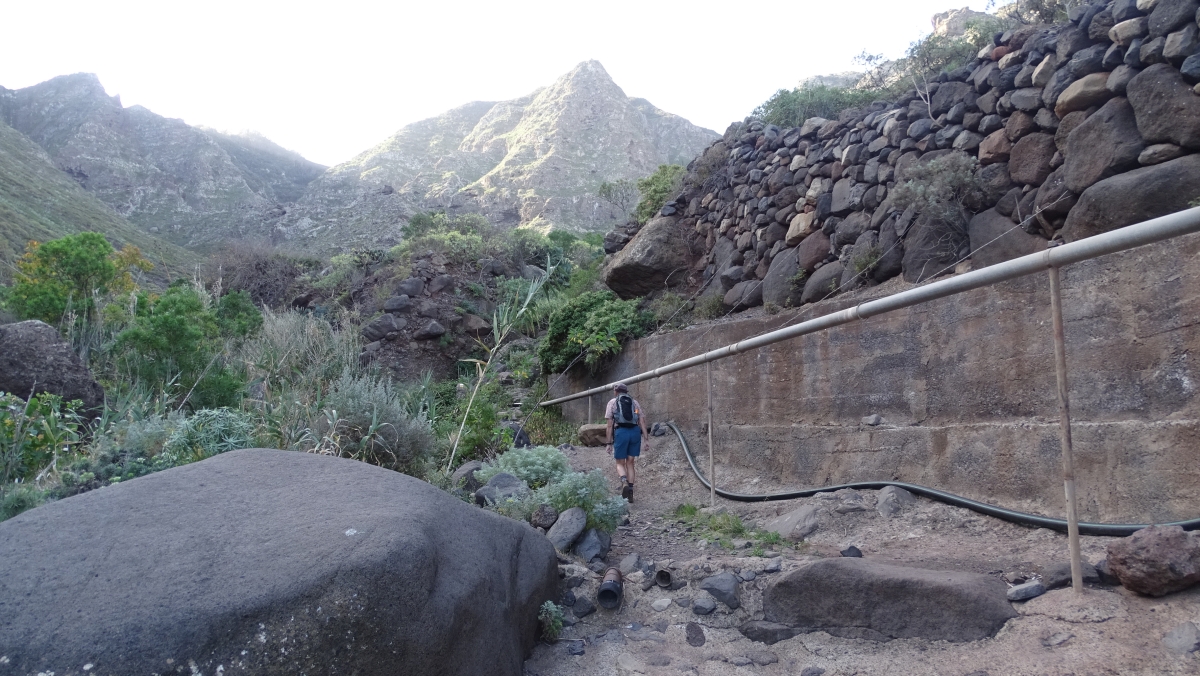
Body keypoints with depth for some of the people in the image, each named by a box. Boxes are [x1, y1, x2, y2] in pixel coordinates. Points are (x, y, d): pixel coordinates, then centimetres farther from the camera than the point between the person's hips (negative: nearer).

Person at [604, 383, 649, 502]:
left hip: (621, 432, -3)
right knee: (630, 463, 13)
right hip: (635, 432, 3)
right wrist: (646, 438, 6)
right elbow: (642, 421, 9)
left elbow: (610, 424, 4)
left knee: (620, 463, 7)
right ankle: (630, 492, 6)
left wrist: (609, 443, 5)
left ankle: (625, 484, -21)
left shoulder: (612, 402, 12)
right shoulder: (634, 402, 20)